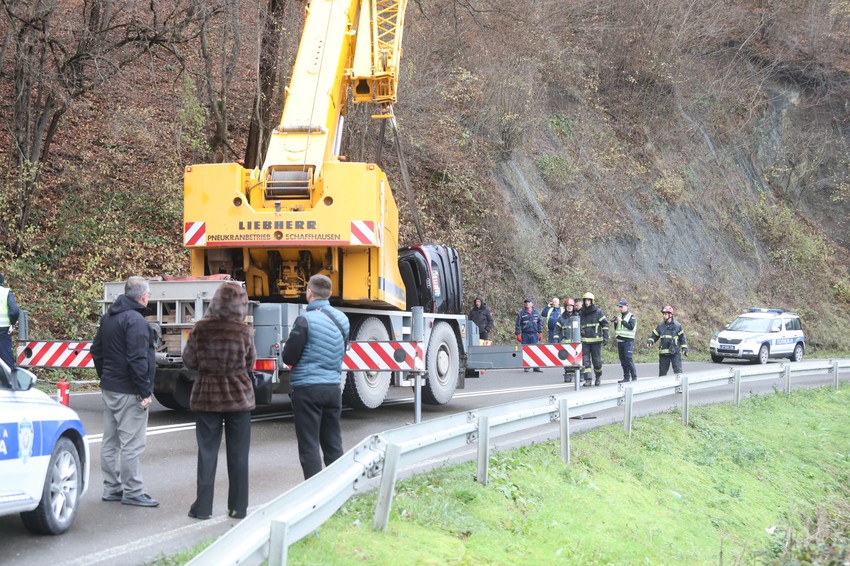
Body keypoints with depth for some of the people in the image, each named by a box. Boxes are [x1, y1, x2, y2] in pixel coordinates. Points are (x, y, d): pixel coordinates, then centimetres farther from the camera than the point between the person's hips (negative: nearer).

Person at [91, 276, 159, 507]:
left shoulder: (109, 317, 13)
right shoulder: (135, 320, -17)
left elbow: (97, 351, 20)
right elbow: (137, 359, -22)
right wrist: (145, 391, -18)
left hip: (109, 388, 10)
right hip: (128, 392, -10)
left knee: (110, 441, 13)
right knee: (131, 443, -5)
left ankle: (112, 488, 20)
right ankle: (132, 492, -2)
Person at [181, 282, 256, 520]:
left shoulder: (200, 329, -9)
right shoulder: (244, 331, -9)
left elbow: (189, 362, -2)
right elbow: (249, 365, 2)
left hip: (206, 397, 0)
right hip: (238, 397, 0)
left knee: (207, 451, 7)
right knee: (238, 453, 8)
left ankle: (203, 507, 7)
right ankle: (238, 507, 12)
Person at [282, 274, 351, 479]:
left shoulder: (306, 320, -13)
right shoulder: (342, 319, 8)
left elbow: (289, 358, -10)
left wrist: (288, 344, 10)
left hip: (308, 388, -6)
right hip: (333, 388, 6)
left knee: (309, 446, -1)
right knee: (333, 445, 12)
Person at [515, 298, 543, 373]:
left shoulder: (536, 312, 6)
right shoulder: (522, 313, 0)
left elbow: (540, 322, 11)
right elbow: (518, 324, 1)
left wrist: (540, 333, 6)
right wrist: (518, 334, -4)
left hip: (534, 334, 1)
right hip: (525, 334, -1)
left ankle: (536, 367, 1)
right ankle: (526, 366, 10)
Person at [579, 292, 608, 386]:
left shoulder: (598, 312, -1)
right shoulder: (581, 313, 10)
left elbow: (605, 324, 0)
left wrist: (605, 337, -7)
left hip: (596, 340, -3)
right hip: (584, 340, 3)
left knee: (596, 360, 2)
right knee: (585, 360, -5)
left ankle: (598, 377, 24)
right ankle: (587, 379, -4)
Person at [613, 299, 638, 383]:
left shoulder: (631, 316, -3)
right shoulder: (620, 316, 17)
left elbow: (631, 326, -18)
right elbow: (616, 329, 20)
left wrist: (622, 321, -20)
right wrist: (615, 323, 1)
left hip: (628, 341, -7)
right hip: (620, 341, 7)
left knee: (629, 359, -13)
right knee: (623, 360, 7)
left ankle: (634, 377, -10)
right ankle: (626, 377, 13)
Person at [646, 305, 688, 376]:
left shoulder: (677, 326, 3)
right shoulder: (660, 326, 8)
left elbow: (682, 337, 9)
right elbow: (654, 336, 13)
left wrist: (684, 348, 3)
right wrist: (650, 341, -6)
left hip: (675, 352, -3)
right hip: (663, 353, 3)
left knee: (678, 370, -9)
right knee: (662, 372, 8)